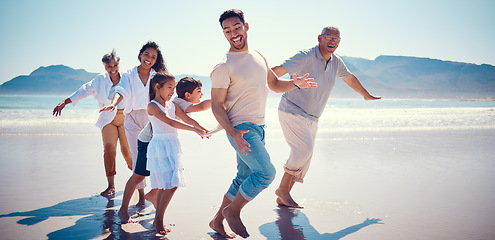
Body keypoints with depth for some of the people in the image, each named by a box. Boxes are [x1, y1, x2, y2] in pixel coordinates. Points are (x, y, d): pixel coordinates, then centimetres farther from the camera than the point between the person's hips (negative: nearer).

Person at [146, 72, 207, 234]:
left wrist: (204, 129, -5)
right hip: (159, 146, -7)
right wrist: (194, 129, -29)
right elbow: (170, 122, -21)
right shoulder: (152, 106, -10)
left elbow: (186, 119, 9)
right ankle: (158, 220, 3)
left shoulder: (172, 105, 13)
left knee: (166, 186, 7)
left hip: (172, 146, 7)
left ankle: (158, 220, 16)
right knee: (169, 185, -10)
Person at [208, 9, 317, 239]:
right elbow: (216, 104, -12)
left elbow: (275, 84, 22)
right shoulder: (224, 67, -11)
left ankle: (217, 221, 26)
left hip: (259, 128, 8)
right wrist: (232, 132, -25)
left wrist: (295, 83, 2)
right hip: (240, 128, -8)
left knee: (244, 179, 13)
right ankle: (233, 211, 4)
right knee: (266, 172, -16)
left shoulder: (258, 57, 11)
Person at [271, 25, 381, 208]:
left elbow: (349, 78, 28)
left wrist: (366, 95, 41)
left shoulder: (336, 62, 8)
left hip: (311, 119, 7)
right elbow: (278, 71, -23)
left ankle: (283, 198, 12)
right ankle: (282, 189, -6)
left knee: (303, 159, 4)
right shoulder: (306, 56, -14)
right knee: (304, 149, -21)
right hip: (292, 111, -7)